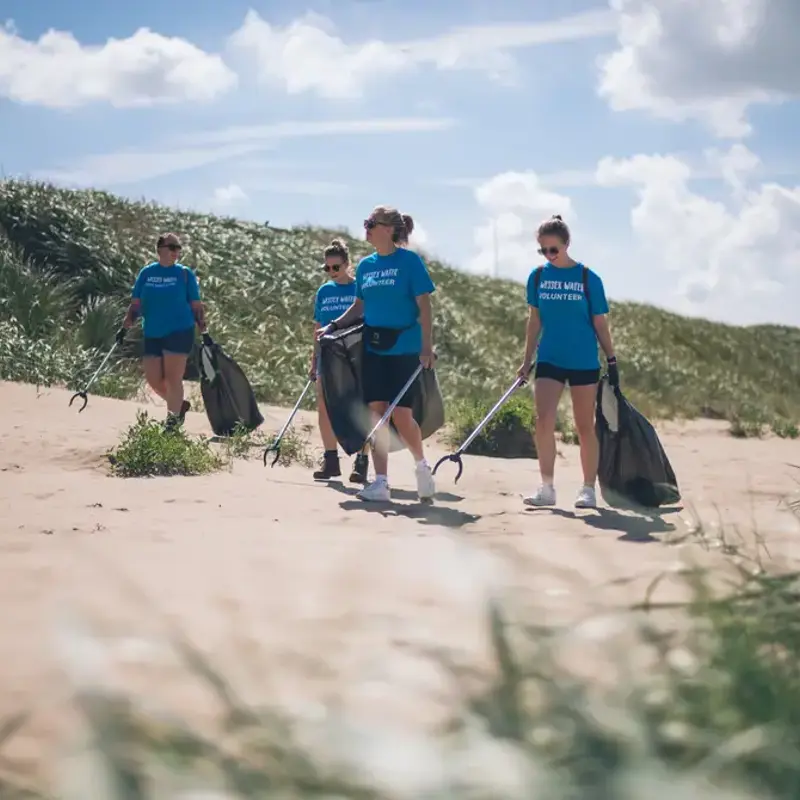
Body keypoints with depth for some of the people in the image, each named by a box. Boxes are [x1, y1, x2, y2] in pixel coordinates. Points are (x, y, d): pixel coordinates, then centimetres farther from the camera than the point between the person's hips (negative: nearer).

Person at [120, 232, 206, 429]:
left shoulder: (185, 274, 1)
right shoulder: (147, 272, 7)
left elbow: (196, 306, 2)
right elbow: (135, 304, 11)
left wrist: (204, 332, -6)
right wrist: (125, 328, 1)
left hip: (179, 332, -4)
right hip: (152, 335, 4)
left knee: (173, 379, -5)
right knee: (153, 379, 4)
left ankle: (172, 421, 7)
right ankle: (180, 405, 27)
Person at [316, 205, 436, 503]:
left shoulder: (409, 261, -6)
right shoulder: (365, 265, 10)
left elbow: (424, 306, -9)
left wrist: (427, 347, -16)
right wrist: (333, 325, 6)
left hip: (403, 348, -5)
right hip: (372, 347, 5)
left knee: (401, 415, -6)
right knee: (376, 412, 0)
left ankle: (422, 465, 21)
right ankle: (381, 483, 2)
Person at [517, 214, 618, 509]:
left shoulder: (588, 278, -4)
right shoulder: (537, 277, 3)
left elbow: (600, 323, 1)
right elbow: (535, 320, 10)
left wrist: (612, 360, 0)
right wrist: (526, 361, 9)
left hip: (584, 362, -2)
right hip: (549, 360, 2)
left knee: (585, 428, 4)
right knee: (543, 421, -12)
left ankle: (588, 489, 14)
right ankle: (547, 488, -5)